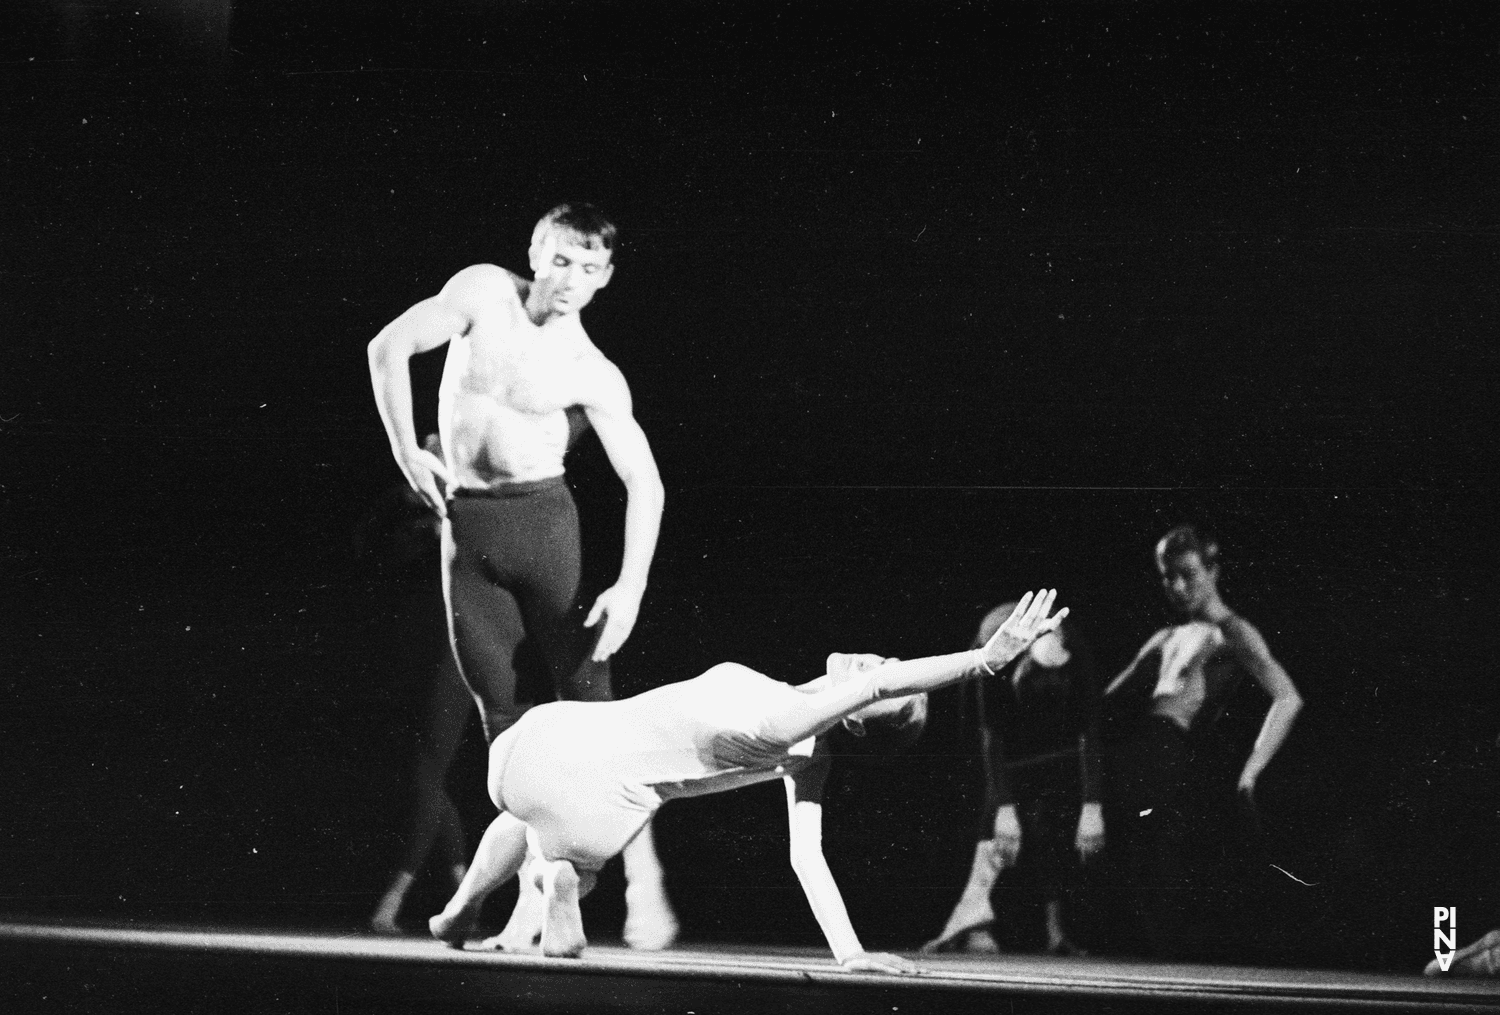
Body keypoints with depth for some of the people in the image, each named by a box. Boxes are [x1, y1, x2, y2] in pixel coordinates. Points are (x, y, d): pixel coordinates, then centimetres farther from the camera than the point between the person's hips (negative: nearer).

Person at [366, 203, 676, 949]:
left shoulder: (593, 376, -5)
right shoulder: (484, 291, -1)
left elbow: (643, 483, -8)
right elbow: (388, 347, 4)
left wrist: (631, 587, -19)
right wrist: (405, 450, -2)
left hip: (540, 516, -3)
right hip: (465, 524, 3)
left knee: (585, 693, -7)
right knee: (497, 705, 3)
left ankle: (641, 880, -6)